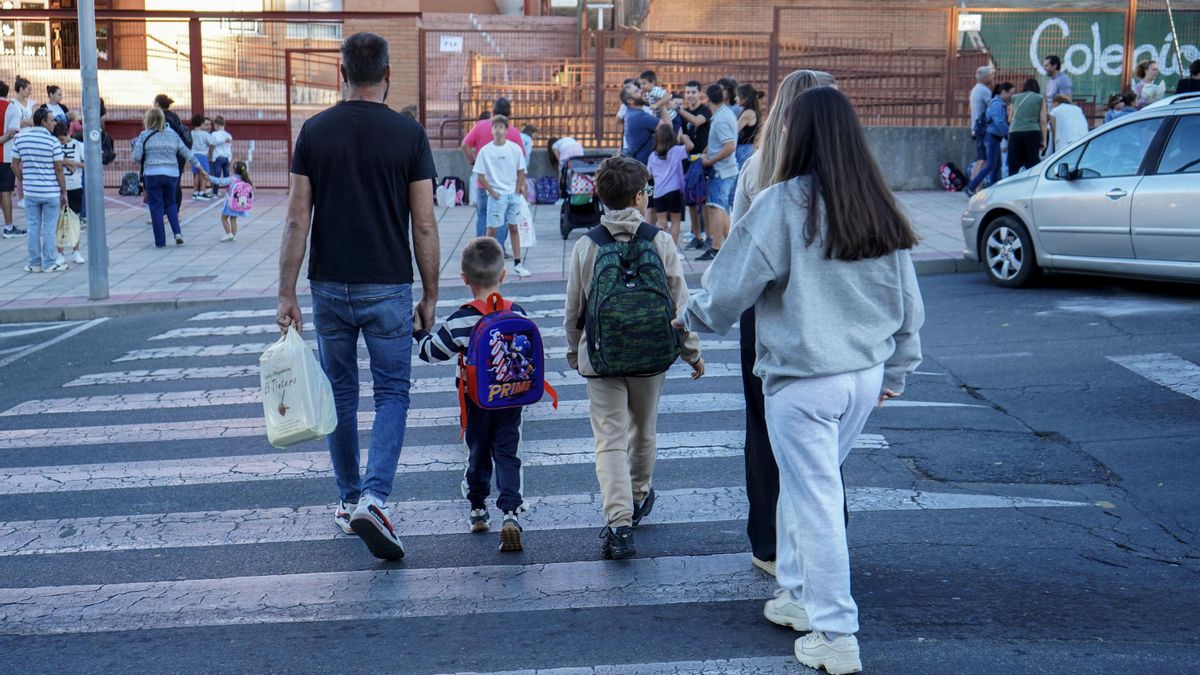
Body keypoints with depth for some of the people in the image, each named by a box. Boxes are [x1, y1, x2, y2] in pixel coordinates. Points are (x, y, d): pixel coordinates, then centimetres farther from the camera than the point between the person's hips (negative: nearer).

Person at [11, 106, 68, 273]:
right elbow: (59, 169, -10)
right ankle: (49, 263, 7)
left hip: (30, 191, 4)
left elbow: (15, 165, 6)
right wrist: (64, 192, -2)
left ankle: (34, 263, 15)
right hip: (51, 192, -4)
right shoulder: (53, 142, -12)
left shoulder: (20, 138, 1)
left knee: (33, 227, 11)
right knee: (49, 228, 4)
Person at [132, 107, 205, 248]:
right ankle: (177, 232, 0)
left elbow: (136, 158, -4)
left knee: (156, 207, 4)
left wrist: (136, 144, 16)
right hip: (172, 174, 3)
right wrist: (199, 167, 20)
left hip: (152, 174, -3)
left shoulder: (144, 136, -1)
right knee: (171, 203, 19)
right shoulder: (173, 134, 9)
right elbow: (187, 153, 12)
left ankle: (160, 241, 5)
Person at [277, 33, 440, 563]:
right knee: (392, 393, 6)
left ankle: (350, 501, 26)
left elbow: (297, 219, -3)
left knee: (341, 395, 16)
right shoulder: (408, 134, -6)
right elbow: (424, 226, -6)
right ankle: (374, 498, -13)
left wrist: (286, 294, 0)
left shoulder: (315, 131, -1)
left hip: (330, 286, 2)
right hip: (388, 288, -2)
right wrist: (430, 294, 4)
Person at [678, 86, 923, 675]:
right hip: (866, 375, 6)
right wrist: (897, 371, 24)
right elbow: (908, 300, 12)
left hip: (804, 382, -6)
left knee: (814, 502, 3)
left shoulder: (784, 204, -14)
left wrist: (690, 318, 12)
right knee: (804, 486, 22)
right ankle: (800, 595, 34)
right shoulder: (878, 207, 4)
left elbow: (732, 285, -8)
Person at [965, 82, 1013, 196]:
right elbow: (999, 122, -24)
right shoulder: (996, 104, -16)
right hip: (992, 136, -10)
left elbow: (1004, 121, 15)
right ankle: (970, 188, -7)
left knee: (997, 166, 10)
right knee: (991, 165, -9)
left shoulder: (1002, 104, 14)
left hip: (995, 137, 10)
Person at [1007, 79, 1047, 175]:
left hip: (1014, 133, 2)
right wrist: (1044, 140, 6)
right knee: (1032, 166, -1)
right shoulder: (1040, 99, 11)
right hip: (1032, 132, -2)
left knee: (1013, 167, 3)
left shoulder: (1015, 98, 17)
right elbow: (1042, 121, 5)